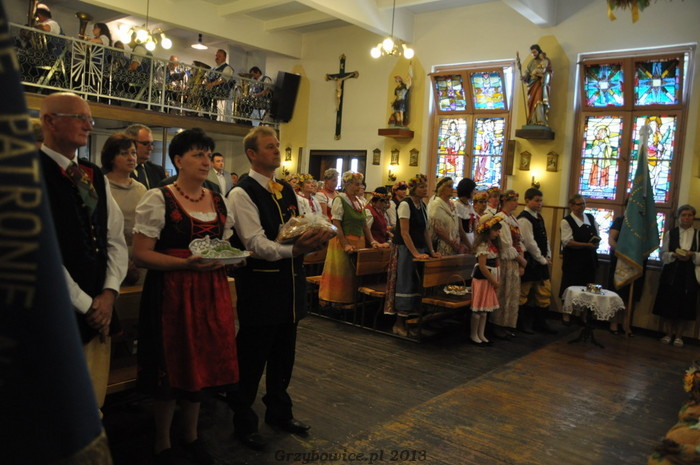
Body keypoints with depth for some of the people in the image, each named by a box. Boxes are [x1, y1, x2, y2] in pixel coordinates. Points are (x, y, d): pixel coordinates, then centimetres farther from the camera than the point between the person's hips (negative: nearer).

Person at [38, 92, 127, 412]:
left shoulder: (95, 177, 13)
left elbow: (116, 238, 11)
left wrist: (109, 293, -1)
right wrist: (85, 304, -11)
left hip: (99, 311, 6)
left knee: (94, 404, 14)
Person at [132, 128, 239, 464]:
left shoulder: (218, 202, 9)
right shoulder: (158, 199, -7)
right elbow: (140, 255, -13)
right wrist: (186, 263, -24)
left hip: (211, 292, 5)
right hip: (171, 292, -5)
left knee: (201, 364, 14)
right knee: (172, 369, 6)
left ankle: (191, 436, 36)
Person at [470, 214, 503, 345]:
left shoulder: (492, 244, 12)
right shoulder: (483, 245, -17)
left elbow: (495, 263, 14)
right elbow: (482, 266, -20)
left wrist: (496, 280, 6)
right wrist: (493, 281, -15)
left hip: (490, 278, 9)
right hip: (482, 278, -9)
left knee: (485, 308, 14)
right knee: (478, 308, -1)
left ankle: (481, 335, 22)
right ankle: (474, 335, 10)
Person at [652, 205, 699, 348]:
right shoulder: (670, 233, 9)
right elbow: (663, 254, 3)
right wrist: (675, 255, -15)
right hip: (671, 273, 0)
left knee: (685, 306, 0)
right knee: (668, 304, -1)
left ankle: (678, 336, 12)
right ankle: (668, 334, 13)